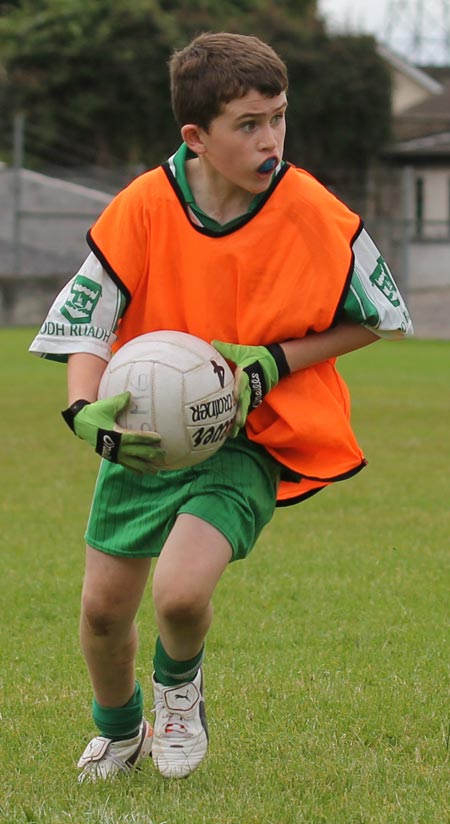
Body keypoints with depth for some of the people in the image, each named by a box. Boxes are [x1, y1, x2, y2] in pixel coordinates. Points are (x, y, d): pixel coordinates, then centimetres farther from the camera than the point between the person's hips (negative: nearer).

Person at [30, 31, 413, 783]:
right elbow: (84, 326, -9)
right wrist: (87, 413, -29)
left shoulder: (317, 218, -16)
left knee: (181, 592, -23)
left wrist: (273, 363, -15)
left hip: (248, 437, -2)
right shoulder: (141, 210, -14)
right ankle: (119, 732, 43)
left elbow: (377, 318, -2)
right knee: (104, 607, 8)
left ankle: (180, 685, 15)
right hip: (145, 433, 3)